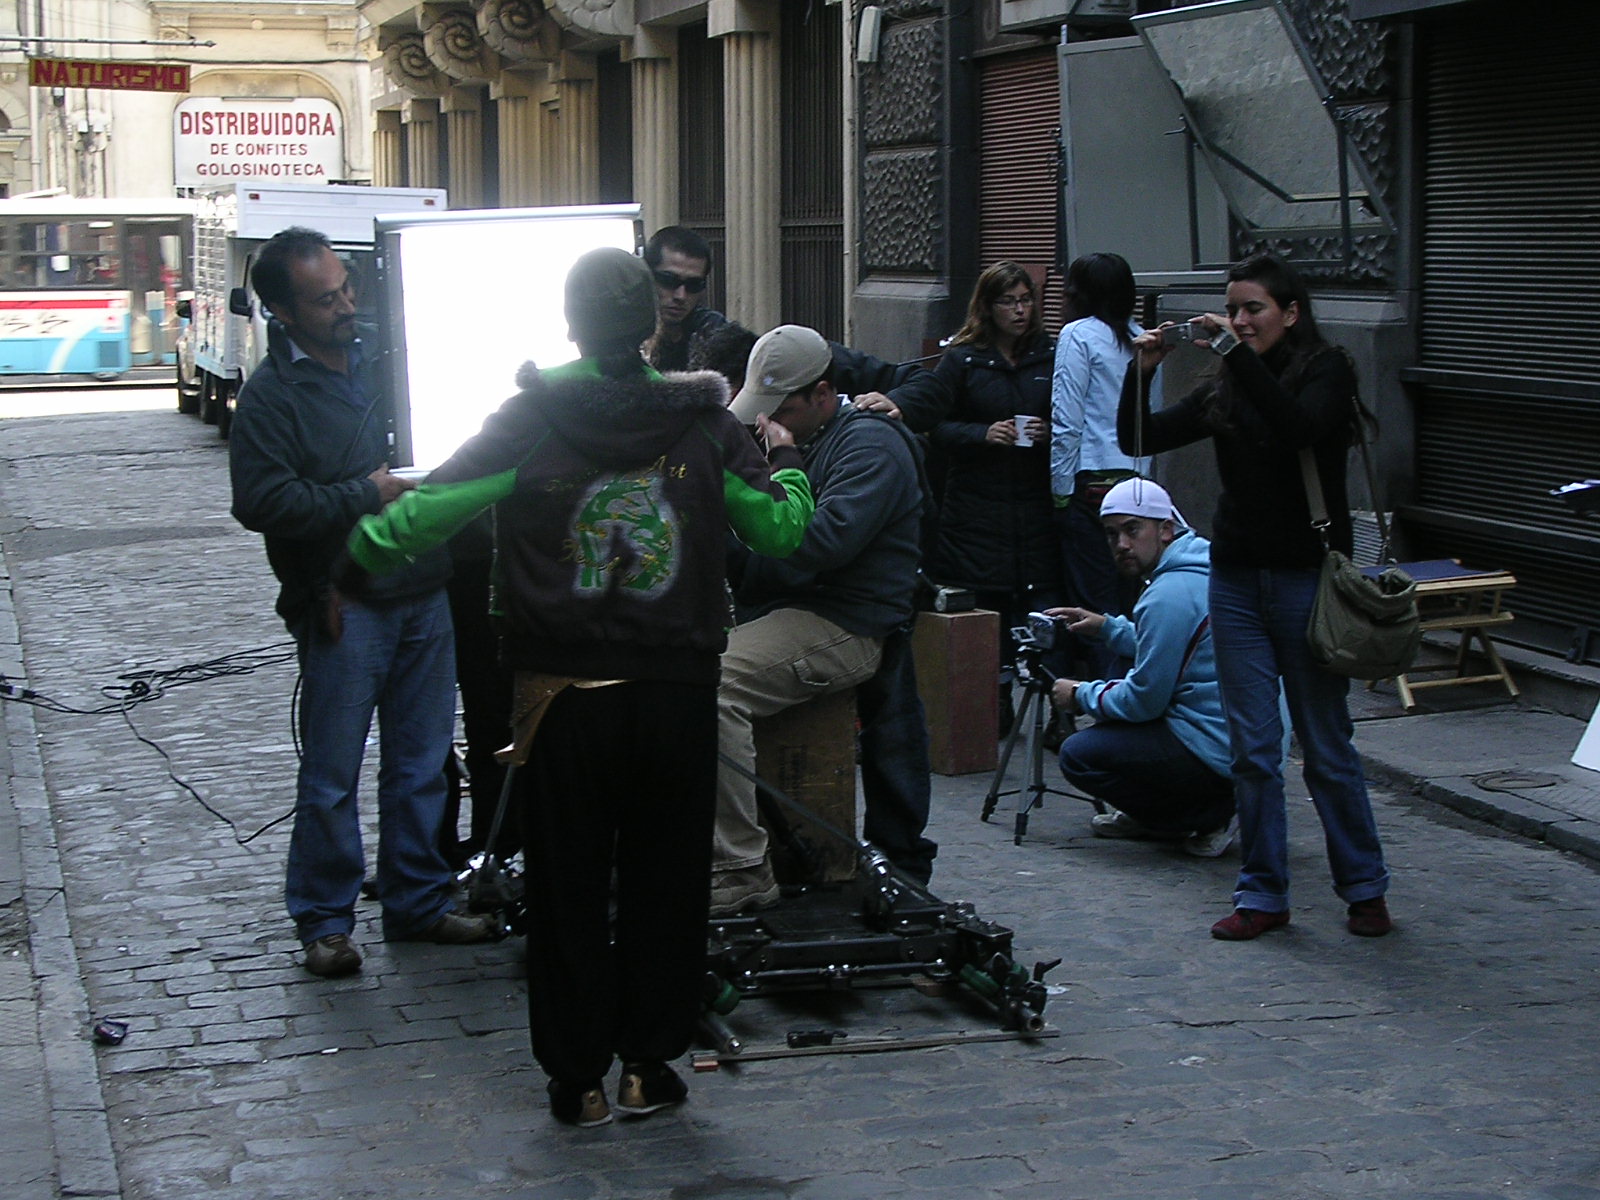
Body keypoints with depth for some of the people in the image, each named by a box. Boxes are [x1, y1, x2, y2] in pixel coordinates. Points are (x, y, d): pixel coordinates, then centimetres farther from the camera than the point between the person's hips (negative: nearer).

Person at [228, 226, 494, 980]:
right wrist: (365, 497, -16)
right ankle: (324, 922, 12)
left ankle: (417, 903, 23)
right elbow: (262, 502, -17)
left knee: (421, 763, 12)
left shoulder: (379, 362, 12)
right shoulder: (271, 393, -8)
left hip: (422, 593, 6)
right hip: (346, 606, -6)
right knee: (331, 775, 0)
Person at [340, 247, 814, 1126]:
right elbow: (781, 529, 1)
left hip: (565, 691, -1)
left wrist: (358, 555, 6)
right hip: (676, 691, 1)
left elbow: (429, 509, -10)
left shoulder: (532, 420, -6)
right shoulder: (705, 423, -3)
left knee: (569, 883, 9)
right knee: (665, 879, 12)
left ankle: (577, 1077, 15)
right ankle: (648, 1066, 18)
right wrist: (785, 459, 20)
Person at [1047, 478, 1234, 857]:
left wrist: (1080, 696, 1)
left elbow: (1144, 699, -15)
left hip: (1216, 753, -10)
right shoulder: (1202, 571, 10)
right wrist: (1107, 627, 18)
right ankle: (1149, 816, 23)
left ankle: (1210, 817, -2)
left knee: (1078, 755, -5)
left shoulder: (1170, 595, -20)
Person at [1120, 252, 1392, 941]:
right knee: (1251, 748, 6)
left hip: (1307, 576, -5)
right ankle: (1263, 894, 13)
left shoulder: (1326, 370, -3)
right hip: (1238, 577, 5)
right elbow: (1138, 440, 6)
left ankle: (1364, 888, 15)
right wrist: (1140, 374, -10)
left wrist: (1237, 354, -26)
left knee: (1326, 745, 2)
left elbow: (1300, 426, -24)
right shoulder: (1226, 389, 10)